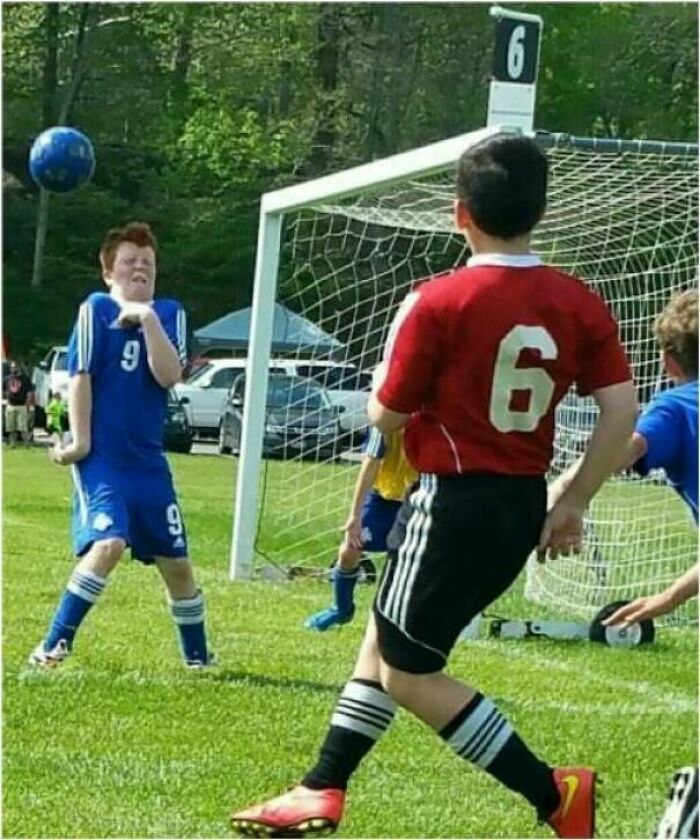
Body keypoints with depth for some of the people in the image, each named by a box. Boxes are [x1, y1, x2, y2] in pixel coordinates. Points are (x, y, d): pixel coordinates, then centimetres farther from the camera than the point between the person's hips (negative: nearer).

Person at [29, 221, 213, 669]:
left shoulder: (169, 313, 5)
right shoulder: (96, 309, -4)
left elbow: (170, 375, -10)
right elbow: (80, 378, -7)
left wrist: (148, 320, -18)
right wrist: (79, 443, -11)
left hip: (149, 460, 5)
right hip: (101, 457, -4)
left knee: (176, 562, 9)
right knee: (108, 543, -25)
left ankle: (198, 656, 26)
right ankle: (54, 645, -17)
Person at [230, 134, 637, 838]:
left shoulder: (439, 302, -15)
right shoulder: (577, 304, -1)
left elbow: (385, 415, -9)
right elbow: (620, 411, -5)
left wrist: (391, 363, 13)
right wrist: (573, 504, 5)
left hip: (453, 501, -7)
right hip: (524, 507, 7)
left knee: (409, 673, 5)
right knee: (384, 636, 21)